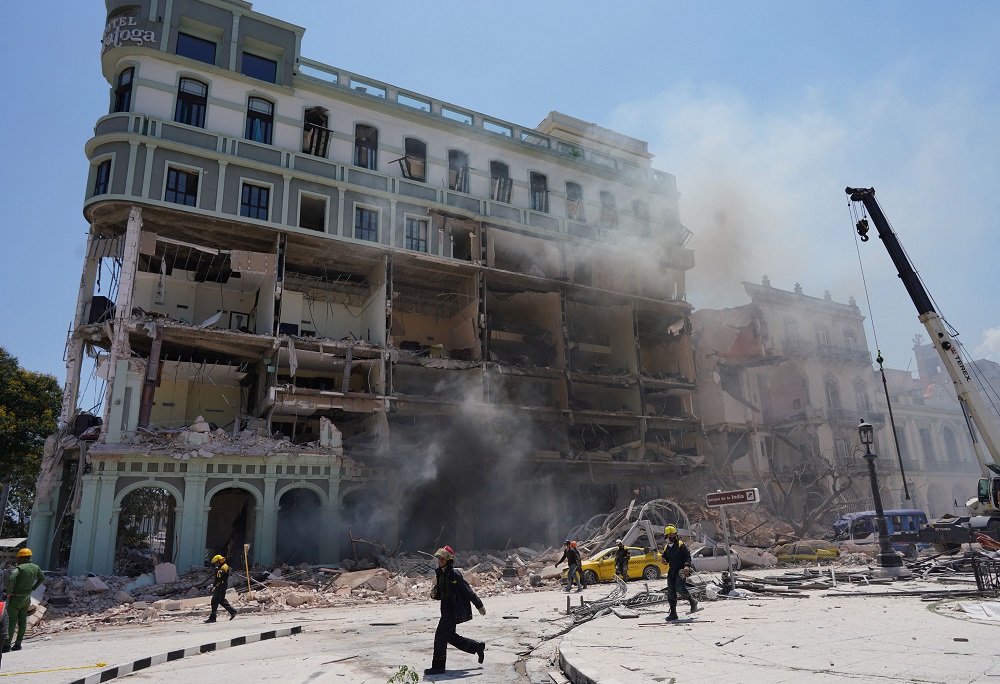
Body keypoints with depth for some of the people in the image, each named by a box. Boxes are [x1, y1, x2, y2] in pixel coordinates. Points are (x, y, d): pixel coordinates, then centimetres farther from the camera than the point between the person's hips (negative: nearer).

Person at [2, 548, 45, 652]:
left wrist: (9, 593, -16)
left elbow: (11, 580, -31)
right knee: (22, 620, 11)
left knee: (11, 621, -1)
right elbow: (42, 578, 18)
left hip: (16, 598, -6)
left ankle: (7, 644, -1)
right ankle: (18, 643, 16)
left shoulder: (20, 568, -17)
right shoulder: (35, 568, 4)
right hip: (27, 597, 6)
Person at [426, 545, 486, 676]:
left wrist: (479, 606, -8)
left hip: (454, 610, -9)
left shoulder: (454, 574, -17)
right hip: (447, 609, 9)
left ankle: (438, 666, 3)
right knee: (450, 637, 17)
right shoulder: (440, 574, 9)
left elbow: (468, 591, -13)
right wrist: (434, 594, -5)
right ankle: (478, 647, 32)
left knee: (440, 636, -8)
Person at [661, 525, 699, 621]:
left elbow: (688, 556, -7)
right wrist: (665, 561, 3)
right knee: (671, 593, 3)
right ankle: (673, 613, 10)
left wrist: (687, 565, -23)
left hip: (680, 571, -6)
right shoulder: (666, 548, 16)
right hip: (671, 572, 6)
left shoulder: (681, 545, 0)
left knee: (680, 588, -23)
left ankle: (693, 602, 1)